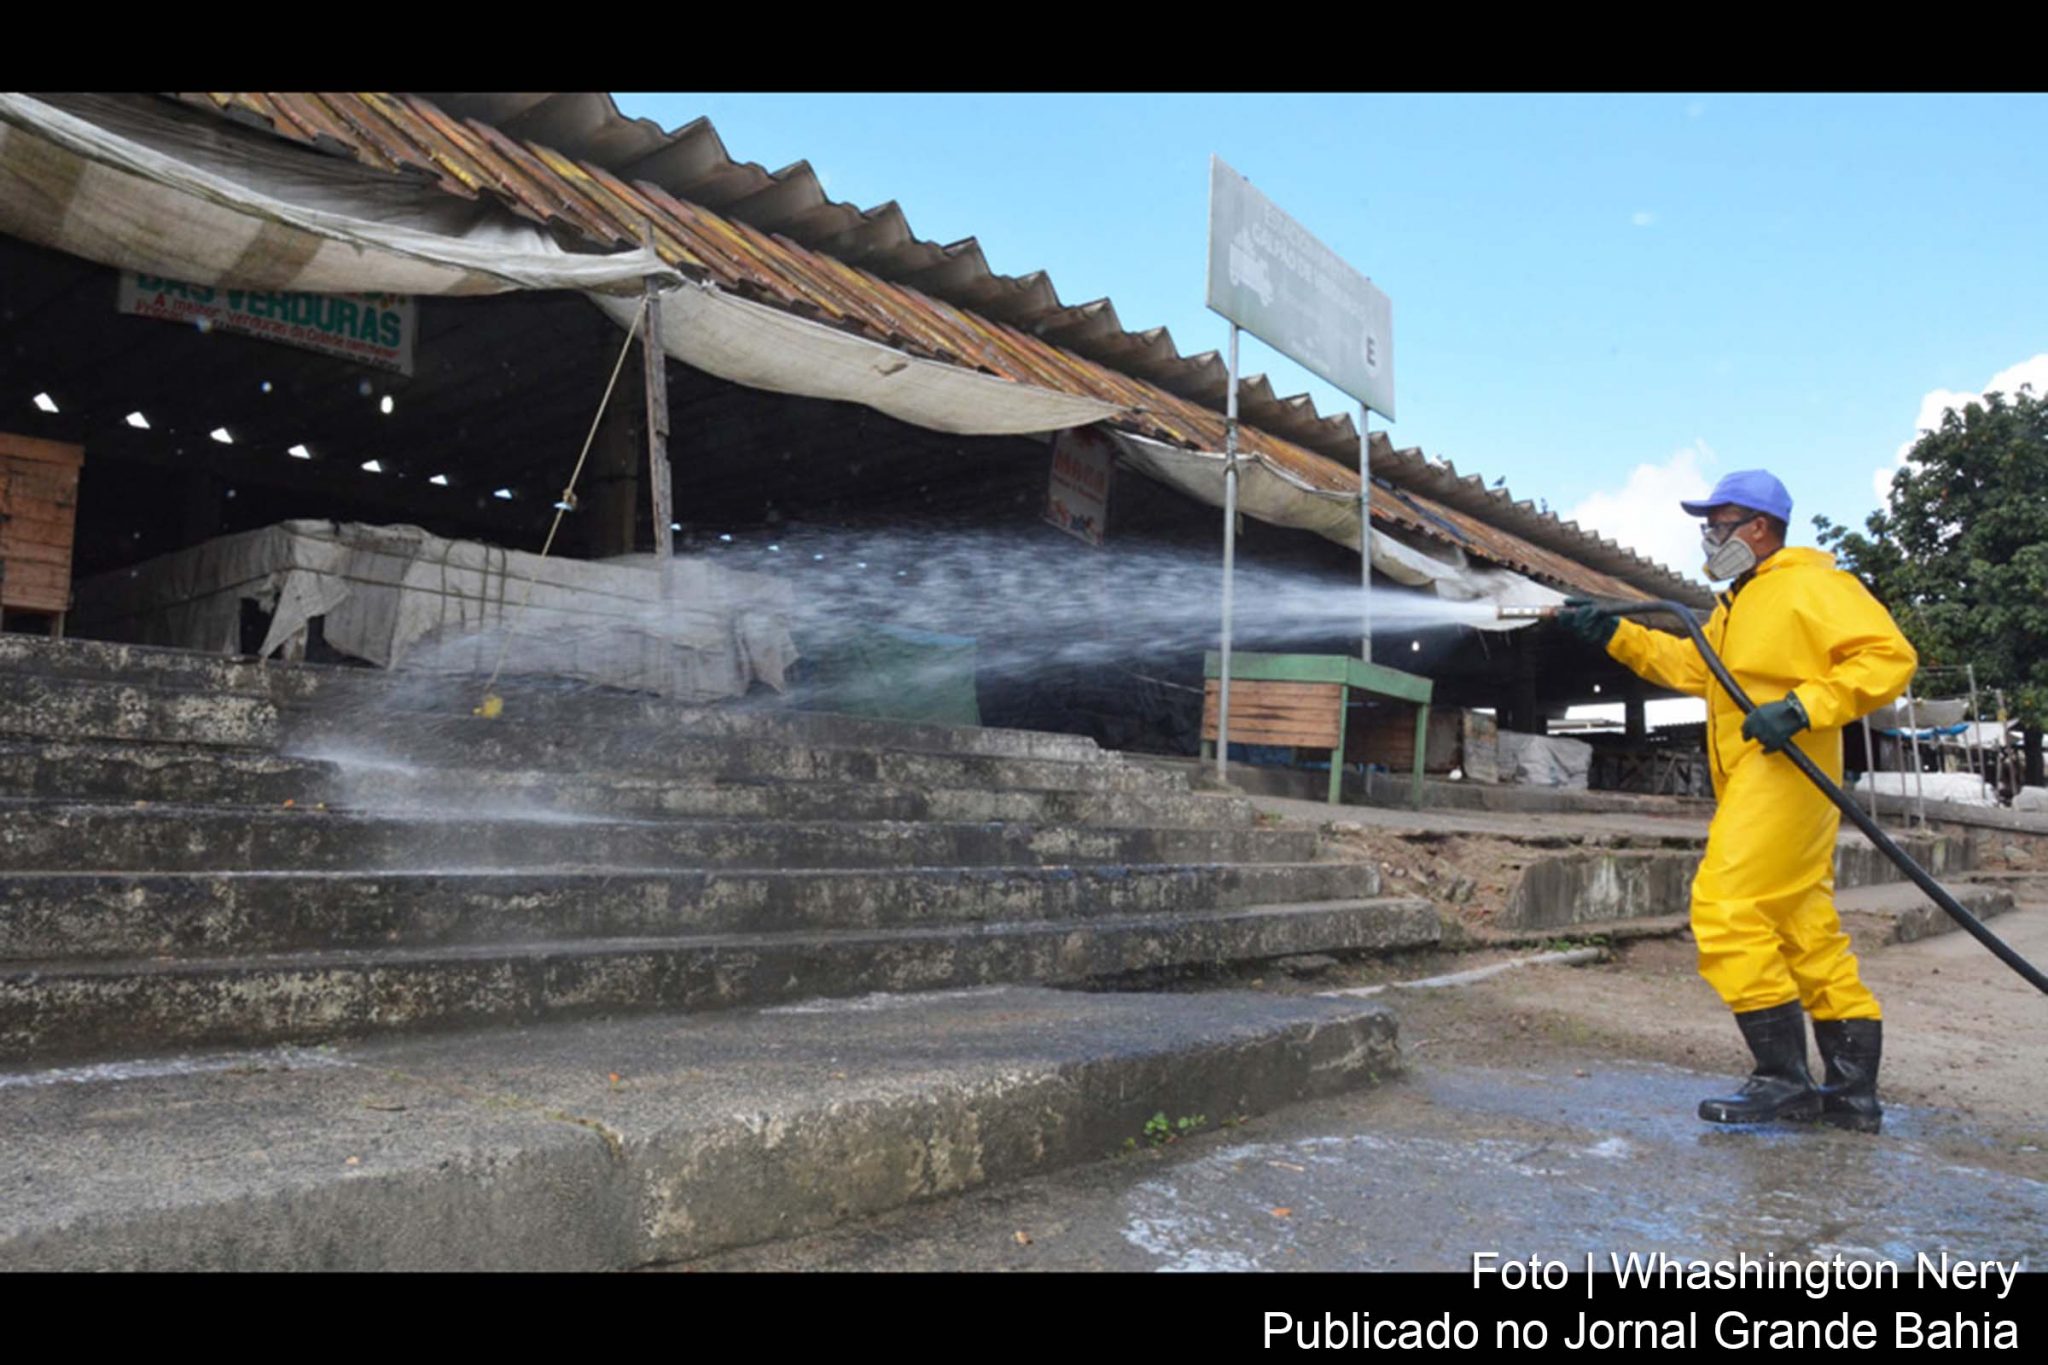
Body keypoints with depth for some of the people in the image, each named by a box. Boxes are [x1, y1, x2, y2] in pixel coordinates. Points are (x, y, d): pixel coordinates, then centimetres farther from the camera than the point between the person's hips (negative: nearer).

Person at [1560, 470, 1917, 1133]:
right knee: (1806, 930, 10)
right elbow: (1689, 665, 22)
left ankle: (1783, 1077, -8)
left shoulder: (1812, 584, -6)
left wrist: (1803, 706, -23)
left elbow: (1890, 656, -14)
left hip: (1784, 776, -10)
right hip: (1750, 782, 10)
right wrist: (1613, 633, 13)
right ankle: (1853, 1090, 16)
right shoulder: (1738, 603, 24)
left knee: (1728, 907, -15)